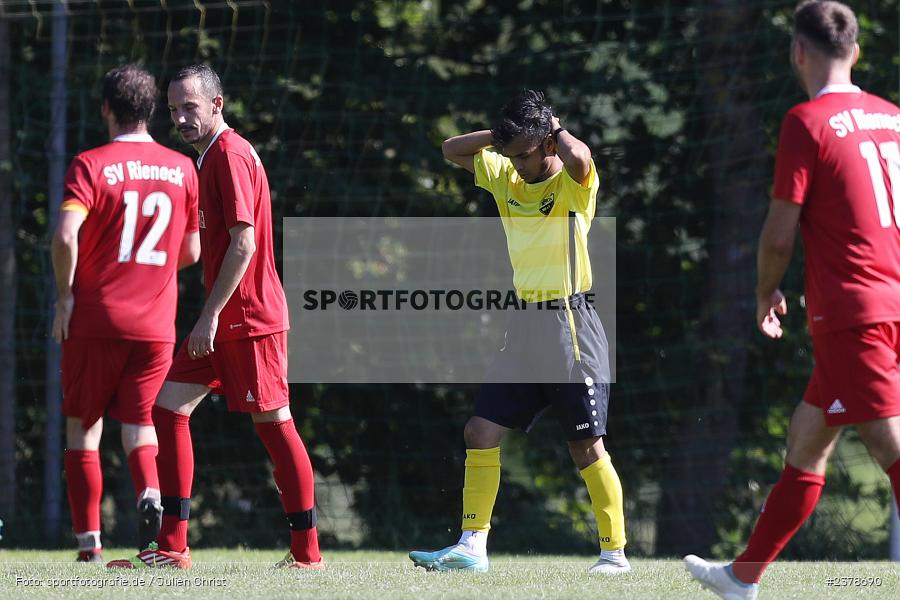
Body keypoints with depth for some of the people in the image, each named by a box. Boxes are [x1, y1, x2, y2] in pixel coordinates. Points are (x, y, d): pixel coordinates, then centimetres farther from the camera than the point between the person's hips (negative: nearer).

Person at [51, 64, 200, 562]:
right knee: (138, 422, 11)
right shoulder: (181, 169, 6)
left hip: (95, 320, -3)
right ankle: (149, 491, -20)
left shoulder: (90, 165, -6)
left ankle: (89, 542, 5)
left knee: (83, 427, 9)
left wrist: (64, 295, -7)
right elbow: (191, 251, 11)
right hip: (156, 325, 3)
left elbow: (66, 235, -20)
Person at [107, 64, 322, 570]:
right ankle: (173, 547, 6)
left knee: (274, 423, -6)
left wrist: (212, 315, -19)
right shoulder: (211, 155, 17)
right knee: (170, 405, 6)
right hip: (229, 321, 10)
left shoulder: (231, 155, -12)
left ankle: (307, 551, -1)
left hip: (250, 318, -10)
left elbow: (244, 243, -19)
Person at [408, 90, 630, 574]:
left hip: (570, 325, -7)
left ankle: (615, 552, 4)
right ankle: (472, 546, 4)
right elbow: (452, 150, 19)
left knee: (586, 446, -4)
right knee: (480, 432, 1)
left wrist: (556, 130, -13)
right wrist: (505, 134, 6)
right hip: (525, 328, 7)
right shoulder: (506, 176, 10)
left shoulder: (572, 182, -10)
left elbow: (579, 158, -34)